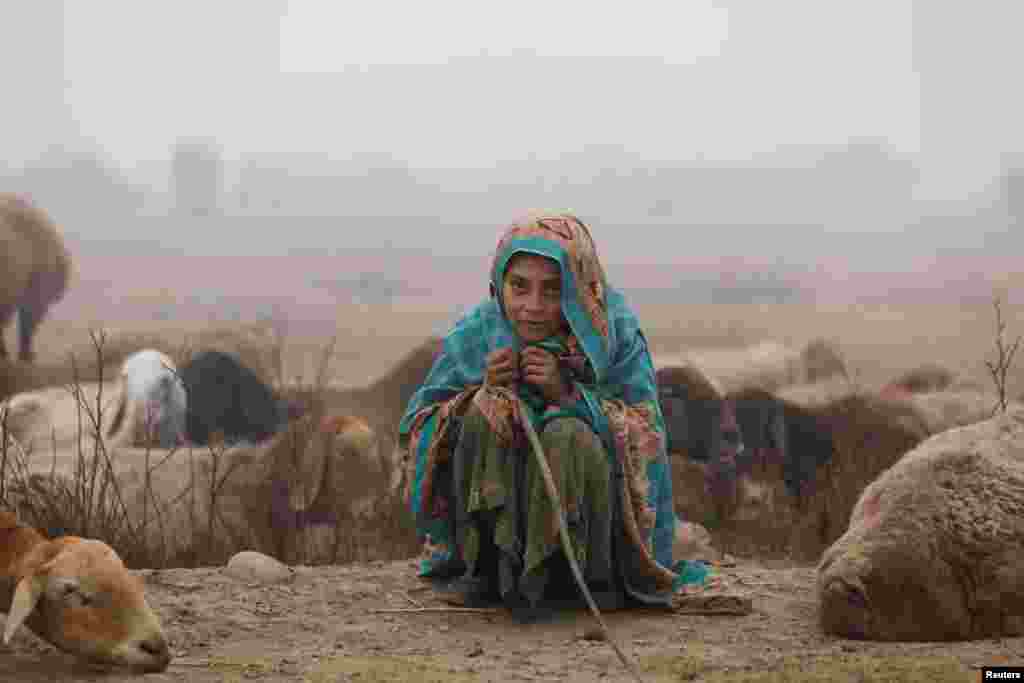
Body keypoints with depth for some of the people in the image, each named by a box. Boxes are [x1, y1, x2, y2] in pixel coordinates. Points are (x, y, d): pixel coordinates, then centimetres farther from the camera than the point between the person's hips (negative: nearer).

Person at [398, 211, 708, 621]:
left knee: (569, 436, -31)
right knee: (488, 410, -24)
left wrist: (568, 393, -27)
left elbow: (647, 434, -14)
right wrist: (480, 391, -23)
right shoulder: (474, 335, -9)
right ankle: (487, 568, -13)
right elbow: (414, 430, -5)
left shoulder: (614, 333, -12)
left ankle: (594, 578, -12)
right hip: (490, 518, 2)